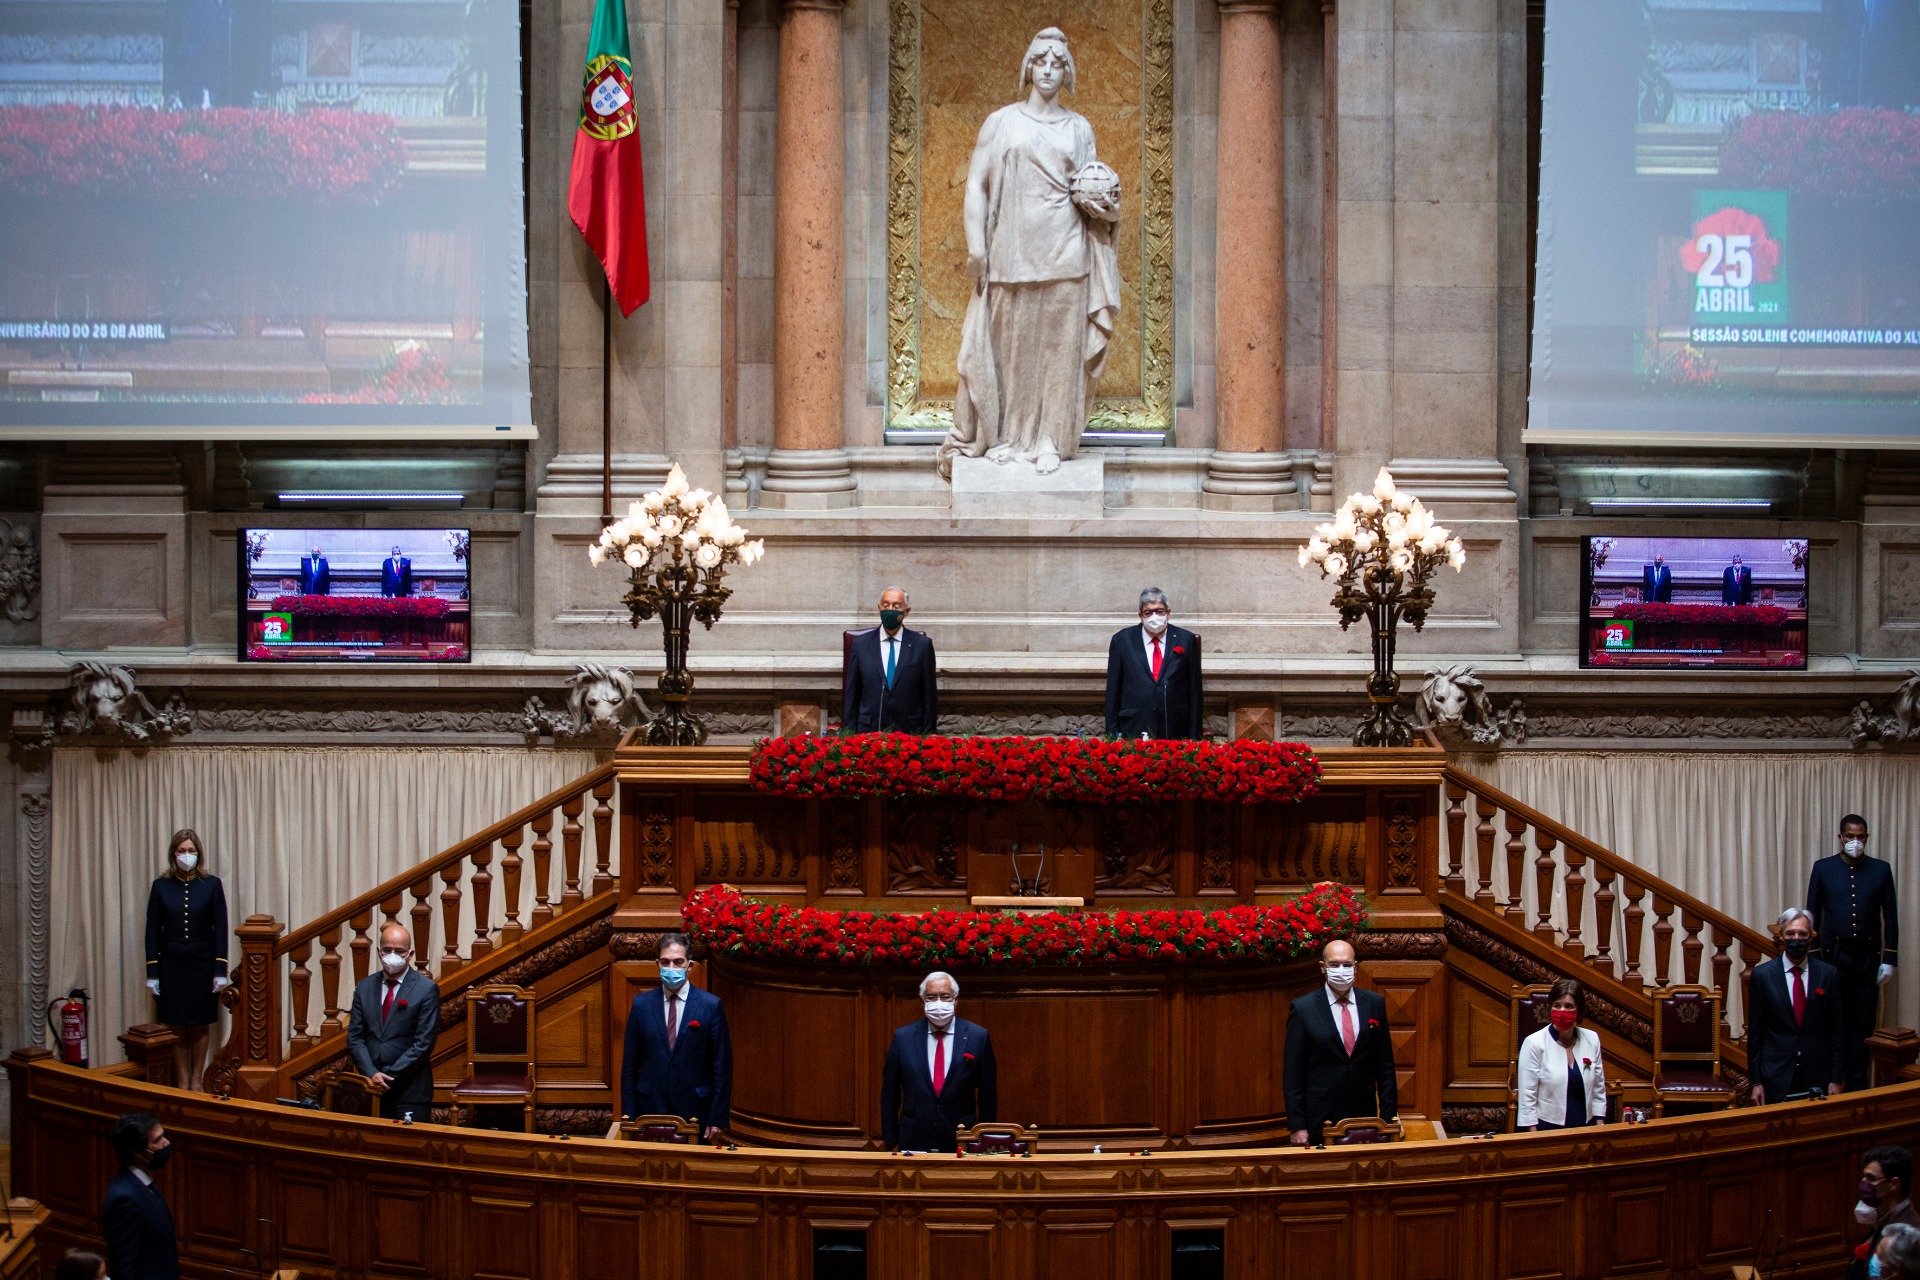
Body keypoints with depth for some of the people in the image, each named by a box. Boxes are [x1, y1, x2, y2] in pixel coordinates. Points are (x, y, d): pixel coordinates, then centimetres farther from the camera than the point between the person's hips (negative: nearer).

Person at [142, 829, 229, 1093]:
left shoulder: (211, 885, 0)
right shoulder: (161, 887, 1)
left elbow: (220, 929, 0)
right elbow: (152, 931, 2)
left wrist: (220, 970, -6)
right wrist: (152, 972, -2)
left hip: (202, 964, 0)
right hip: (171, 966, 0)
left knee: (200, 1026, 5)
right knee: (177, 1027, 3)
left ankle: (197, 1080, 16)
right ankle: (182, 1081, 12)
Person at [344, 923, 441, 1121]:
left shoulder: (427, 989, -3)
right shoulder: (365, 987, 10)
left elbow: (423, 1043, -8)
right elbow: (354, 1037, 7)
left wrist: (388, 1077, -12)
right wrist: (372, 1074, -8)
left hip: (410, 1090, -3)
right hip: (371, 1089, 4)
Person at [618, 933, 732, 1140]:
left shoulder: (711, 1006, -1)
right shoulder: (641, 1004, 5)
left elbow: (722, 1067, -1)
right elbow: (630, 1065, 7)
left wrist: (718, 1119, -5)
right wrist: (629, 1115, 2)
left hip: (694, 1113, -2)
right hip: (650, 1108, 2)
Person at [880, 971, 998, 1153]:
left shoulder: (977, 1037, 1)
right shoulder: (903, 1037, 4)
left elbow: (988, 1096, 4)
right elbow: (889, 1095, 7)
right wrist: (891, 1142, 3)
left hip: (961, 1144, -1)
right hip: (913, 1143, 1)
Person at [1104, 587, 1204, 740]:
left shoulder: (1186, 640, 5)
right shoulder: (1122, 640, 5)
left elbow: (1195, 691, 5)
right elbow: (1113, 691, 6)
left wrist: (1194, 736, 1)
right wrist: (1112, 733, 1)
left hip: (1176, 732, 0)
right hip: (1134, 731, 0)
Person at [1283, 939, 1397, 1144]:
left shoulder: (1374, 1003, 7)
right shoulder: (1302, 1008, -2)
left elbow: (1385, 1065, 10)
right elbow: (1292, 1072, -3)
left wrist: (1388, 1117, 5)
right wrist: (1297, 1126, -8)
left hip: (1365, 1117, 3)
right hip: (1319, 1120, -3)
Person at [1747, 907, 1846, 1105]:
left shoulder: (1829, 974, 1)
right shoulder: (1762, 975, -1)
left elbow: (1837, 1030, 4)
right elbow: (1754, 1032, 1)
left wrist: (1836, 1079, 1)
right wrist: (1756, 1081, -1)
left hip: (1818, 1076, 1)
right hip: (1776, 1077, -1)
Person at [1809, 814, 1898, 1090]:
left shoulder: (1881, 870, 5)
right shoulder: (1823, 868, 4)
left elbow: (1890, 917, 7)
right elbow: (1813, 915, 6)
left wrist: (1889, 959, 2)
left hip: (1868, 957, 1)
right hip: (1834, 955, -1)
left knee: (1863, 1025, 3)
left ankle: (1857, 1084, 9)